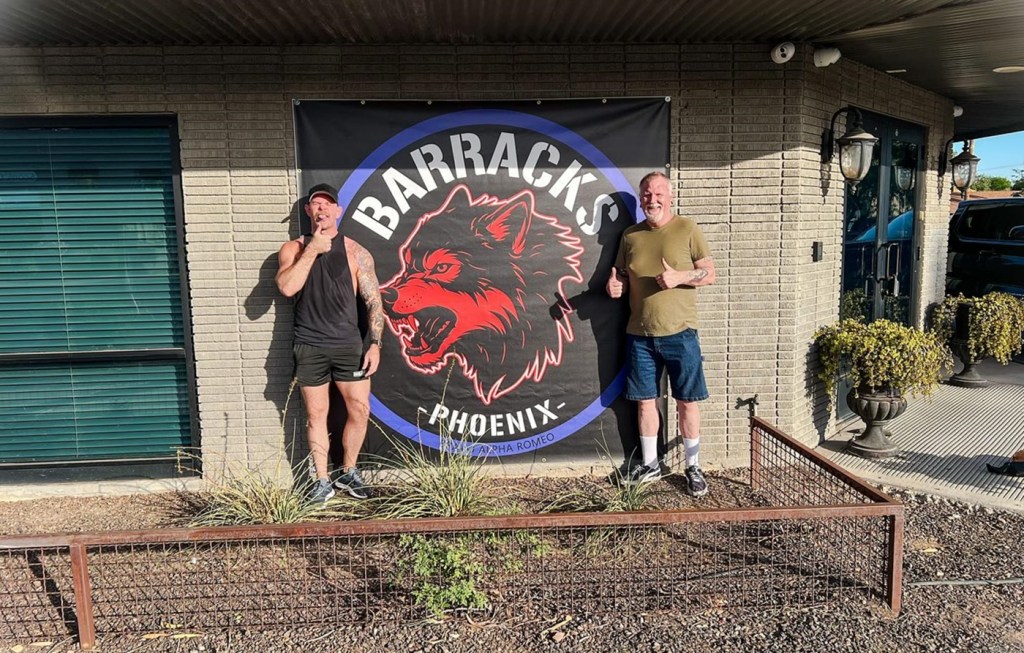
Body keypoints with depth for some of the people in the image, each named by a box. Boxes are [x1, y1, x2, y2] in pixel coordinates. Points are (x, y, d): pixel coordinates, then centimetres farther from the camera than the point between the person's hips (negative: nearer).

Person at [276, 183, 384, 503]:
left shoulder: (355, 252, 3)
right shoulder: (293, 249, 5)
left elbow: (373, 301, 1)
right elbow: (287, 288, -14)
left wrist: (375, 344, -7)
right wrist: (312, 249, -14)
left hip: (349, 344, 0)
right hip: (310, 347, 0)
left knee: (360, 410, 1)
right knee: (316, 414, 6)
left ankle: (348, 473, 23)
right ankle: (323, 482, 19)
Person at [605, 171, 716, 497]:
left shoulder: (687, 229, -1)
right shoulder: (630, 235, 9)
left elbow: (710, 274, -1)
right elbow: (622, 277, 16)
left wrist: (679, 277, -19)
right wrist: (615, 284, -7)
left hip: (680, 333, -3)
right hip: (639, 335, 3)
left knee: (687, 402, 4)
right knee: (645, 400, 10)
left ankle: (693, 467, 19)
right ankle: (650, 464, 26)